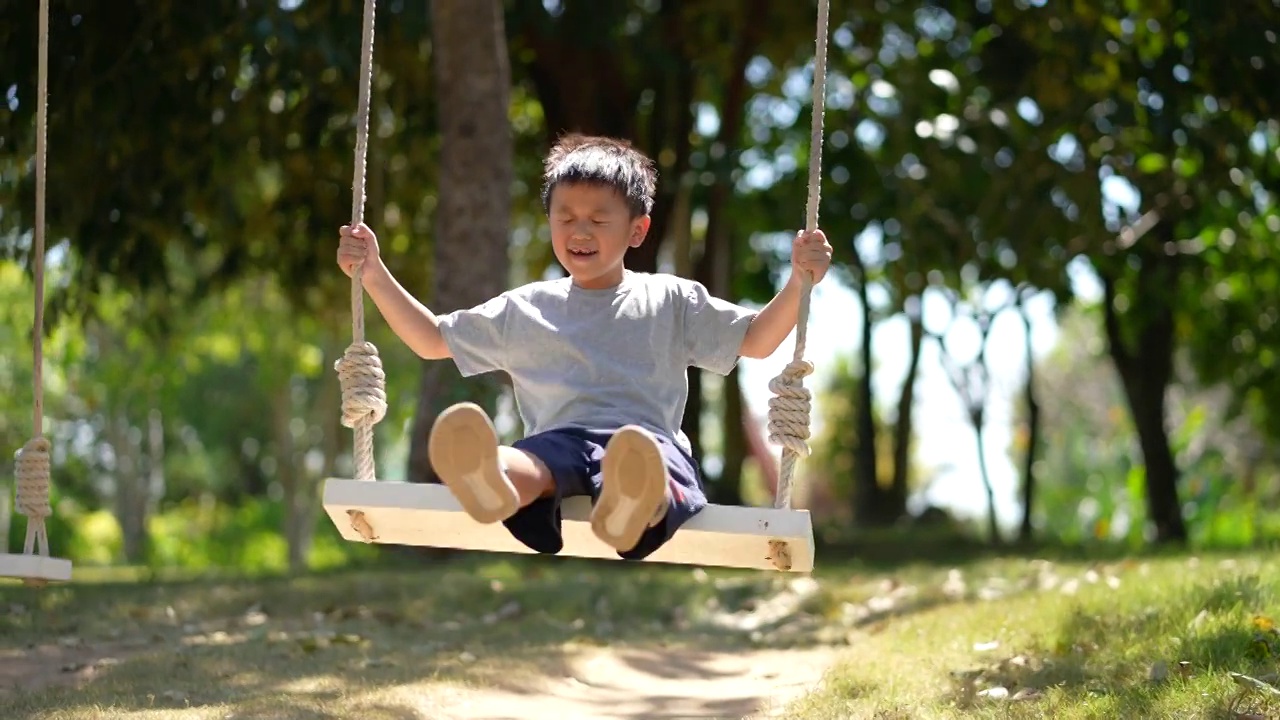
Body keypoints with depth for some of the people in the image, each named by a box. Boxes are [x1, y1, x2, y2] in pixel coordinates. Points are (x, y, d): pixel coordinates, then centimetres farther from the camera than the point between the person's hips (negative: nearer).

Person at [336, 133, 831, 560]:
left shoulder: (669, 301, 24)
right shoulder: (525, 309, 28)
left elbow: (757, 340, 22)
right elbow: (432, 340, 35)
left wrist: (798, 283, 5)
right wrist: (374, 275, 26)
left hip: (651, 439, -1)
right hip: (559, 439, 1)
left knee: (653, 469, -44)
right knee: (525, 465, -41)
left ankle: (632, 509, -78)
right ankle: (489, 483, -76)